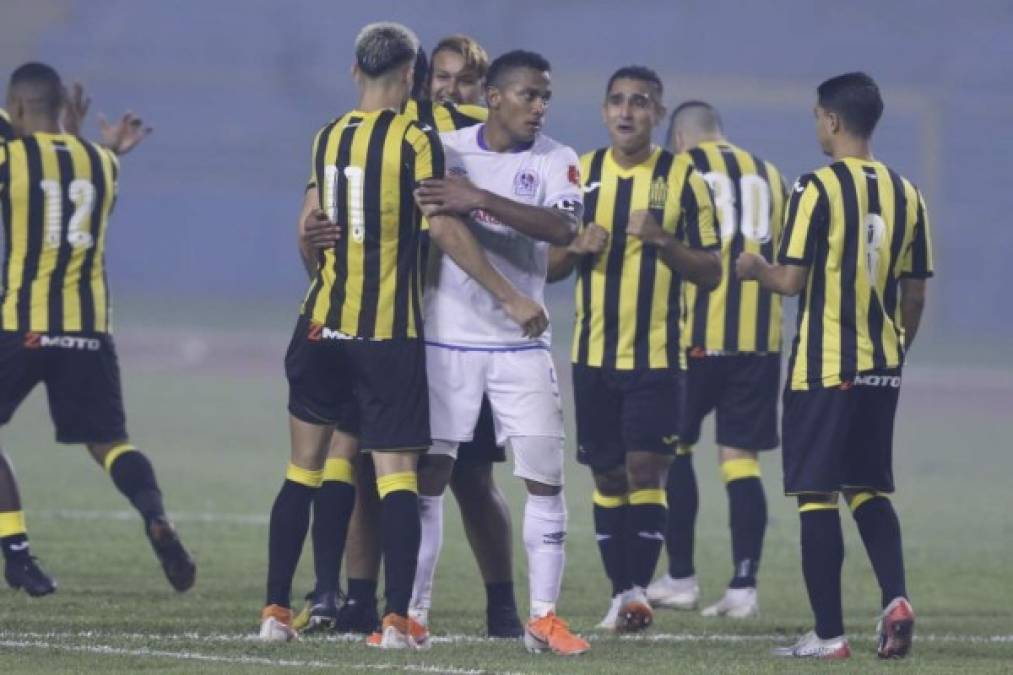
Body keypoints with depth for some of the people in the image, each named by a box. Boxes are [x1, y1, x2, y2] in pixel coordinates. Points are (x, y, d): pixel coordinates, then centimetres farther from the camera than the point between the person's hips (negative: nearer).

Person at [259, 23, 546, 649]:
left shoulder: (327, 139, 7)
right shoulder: (416, 140, -8)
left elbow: (309, 229, 13)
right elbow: (444, 227, -14)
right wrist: (511, 298, -10)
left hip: (322, 327, 4)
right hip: (390, 335, -4)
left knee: (305, 471, 13)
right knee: (397, 476, -3)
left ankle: (276, 610, 12)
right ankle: (397, 619, -12)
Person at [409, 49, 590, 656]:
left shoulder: (556, 161, -2)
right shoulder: (446, 150, 1)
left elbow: (563, 229, -21)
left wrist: (480, 200, -29)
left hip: (520, 346, 0)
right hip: (447, 339, 0)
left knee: (546, 478, -3)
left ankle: (544, 618, 4)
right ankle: (412, 611, 7)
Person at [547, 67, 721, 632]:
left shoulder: (683, 179, -2)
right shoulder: (580, 174, 8)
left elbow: (711, 272, -2)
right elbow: (548, 265, 13)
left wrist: (661, 240, -19)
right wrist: (577, 247, -9)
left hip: (655, 353, -3)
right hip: (593, 352, 3)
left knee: (645, 468, -12)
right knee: (609, 475, 6)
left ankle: (639, 588, -11)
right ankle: (621, 591, 12)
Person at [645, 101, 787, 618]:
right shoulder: (768, 175, 15)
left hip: (698, 333, -4)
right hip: (760, 337, 4)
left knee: (673, 446, 10)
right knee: (740, 457, 5)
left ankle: (680, 577, 10)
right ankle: (743, 585, -2)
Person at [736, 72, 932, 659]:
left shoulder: (817, 189, -11)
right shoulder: (905, 194, 7)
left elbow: (793, 280, -14)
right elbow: (915, 295, 10)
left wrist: (756, 269, 8)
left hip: (823, 367, -6)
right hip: (882, 368, 6)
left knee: (817, 497, 0)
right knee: (870, 490, 17)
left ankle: (830, 633, 0)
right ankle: (896, 599, -4)